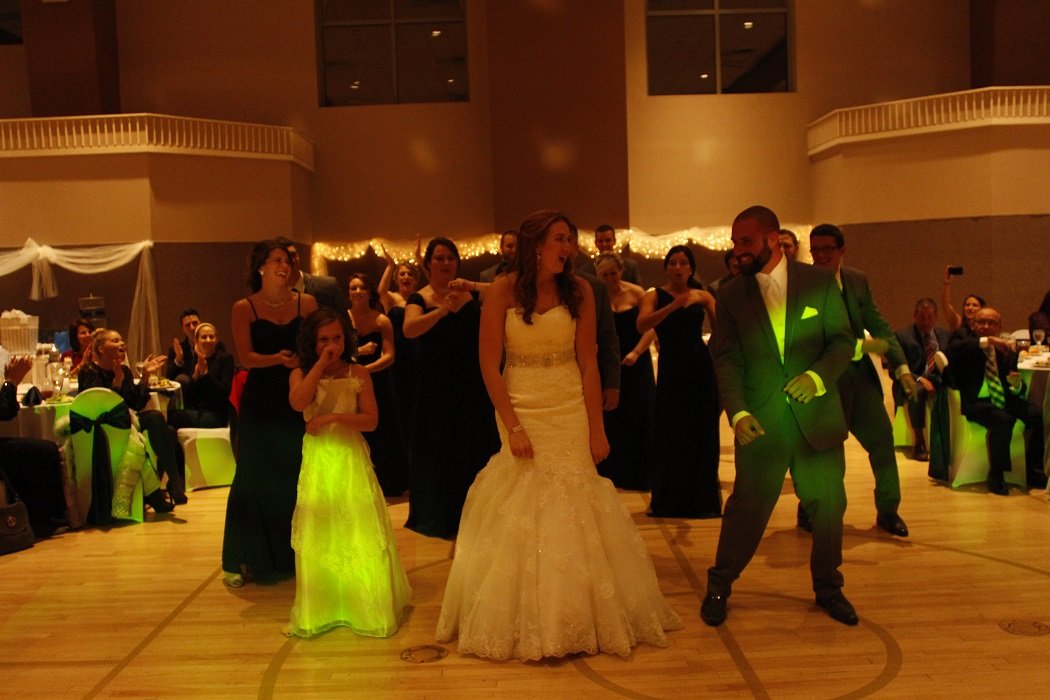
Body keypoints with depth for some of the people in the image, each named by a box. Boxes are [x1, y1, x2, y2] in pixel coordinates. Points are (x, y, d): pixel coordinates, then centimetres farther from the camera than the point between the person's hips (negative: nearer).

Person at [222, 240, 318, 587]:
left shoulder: (306, 303, 5)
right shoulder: (243, 308, 0)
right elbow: (245, 357, -9)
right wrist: (277, 359, -26)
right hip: (260, 404, -1)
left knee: (299, 476, 3)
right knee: (255, 477, 3)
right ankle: (243, 561, 14)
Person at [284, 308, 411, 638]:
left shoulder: (358, 374, 0)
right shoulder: (301, 374, 2)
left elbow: (371, 420, -6)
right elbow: (297, 402, -20)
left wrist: (334, 417, -18)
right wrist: (320, 364, -16)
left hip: (351, 459, -1)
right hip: (317, 460, 1)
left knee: (359, 532, 1)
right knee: (318, 535, 6)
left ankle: (369, 606, 16)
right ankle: (320, 609, 20)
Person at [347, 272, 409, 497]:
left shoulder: (382, 321, -4)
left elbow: (390, 356, -11)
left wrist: (365, 369, -21)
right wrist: (359, 351, -18)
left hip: (378, 384, 0)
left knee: (382, 435, 7)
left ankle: (385, 484, 21)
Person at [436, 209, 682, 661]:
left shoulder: (579, 291, -3)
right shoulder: (503, 290, -7)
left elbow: (588, 364, -2)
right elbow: (489, 365, -7)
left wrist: (597, 428, -6)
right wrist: (513, 427, -12)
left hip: (571, 413, 1)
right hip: (522, 412, -1)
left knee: (573, 512, 5)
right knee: (520, 515, 4)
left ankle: (577, 619, 23)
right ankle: (525, 623, 21)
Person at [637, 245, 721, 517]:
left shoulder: (702, 296, 7)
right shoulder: (655, 295, 1)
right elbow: (642, 325, -18)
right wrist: (673, 306, -29)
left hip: (700, 368, 2)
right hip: (671, 371, -2)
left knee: (702, 434, 8)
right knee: (670, 435, 5)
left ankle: (702, 498, 22)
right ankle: (669, 500, 18)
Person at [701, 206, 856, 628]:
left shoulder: (820, 282, 1)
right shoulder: (730, 297, 2)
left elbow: (843, 340, 1)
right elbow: (727, 359, -1)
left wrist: (819, 375, -19)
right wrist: (737, 412, -15)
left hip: (817, 416, 1)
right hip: (760, 421, -1)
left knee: (828, 505, 10)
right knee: (747, 506, 3)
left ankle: (828, 587, 31)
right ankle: (719, 587, 21)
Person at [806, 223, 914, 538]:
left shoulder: (858, 281, 5)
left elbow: (879, 326, 7)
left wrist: (901, 366, -3)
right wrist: (862, 345, -23)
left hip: (860, 376, 5)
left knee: (882, 438, 6)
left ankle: (888, 511, 23)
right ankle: (808, 514, 22)